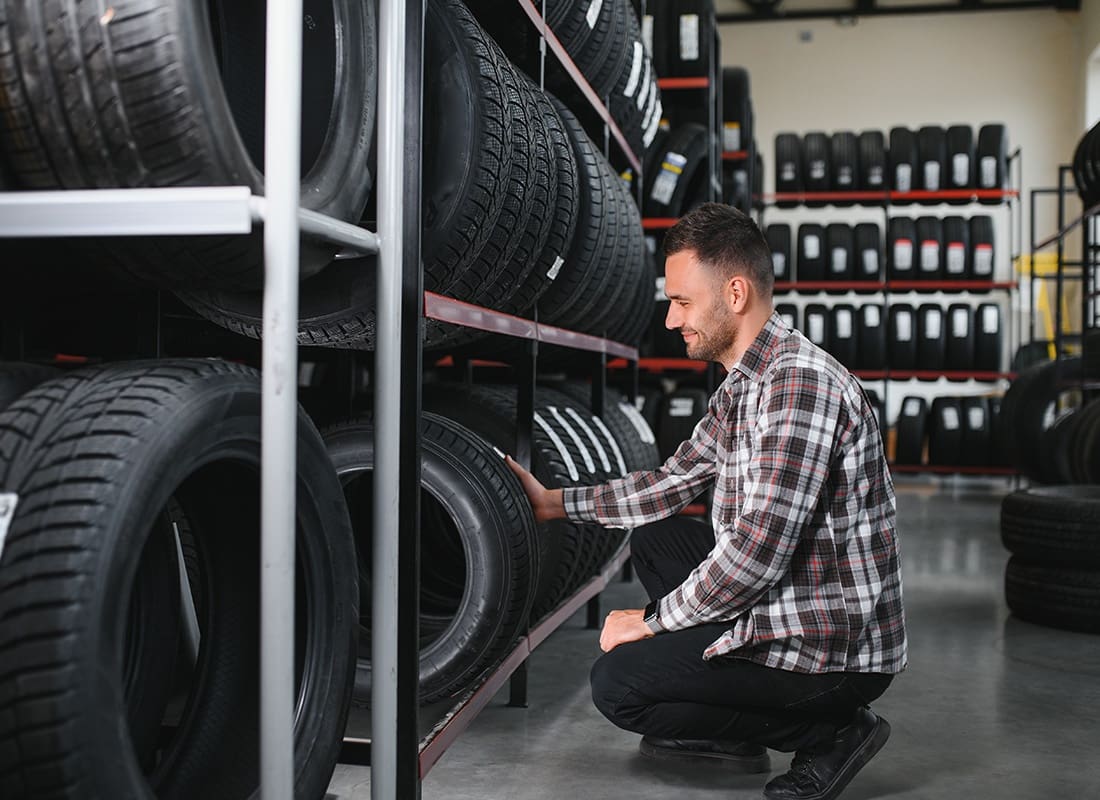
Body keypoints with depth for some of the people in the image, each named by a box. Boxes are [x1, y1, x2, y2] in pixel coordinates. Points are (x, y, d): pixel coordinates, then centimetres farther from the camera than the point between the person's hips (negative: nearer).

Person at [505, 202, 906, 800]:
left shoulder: (799, 382, -24)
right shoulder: (742, 385, 8)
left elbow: (756, 553, -27)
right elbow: (672, 483, 17)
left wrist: (652, 621, -14)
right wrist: (554, 502, 15)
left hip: (837, 651, -9)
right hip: (783, 603, 9)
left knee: (617, 684, -7)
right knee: (653, 538, 17)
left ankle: (829, 733, 1)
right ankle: (728, 732, 19)